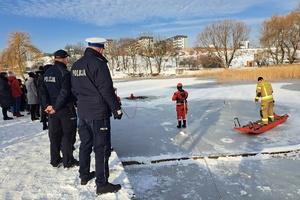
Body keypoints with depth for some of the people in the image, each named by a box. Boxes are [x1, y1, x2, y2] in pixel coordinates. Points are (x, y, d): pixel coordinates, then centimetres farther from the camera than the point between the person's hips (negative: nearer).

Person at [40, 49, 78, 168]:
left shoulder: (47, 73, 9)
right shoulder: (64, 73, -16)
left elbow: (43, 91, 9)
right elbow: (64, 93, -22)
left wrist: (47, 105, 3)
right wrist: (56, 108, -16)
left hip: (52, 108, 7)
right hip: (66, 108, -7)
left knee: (54, 134, 14)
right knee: (68, 134, 2)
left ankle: (55, 160, 23)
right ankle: (68, 161, 10)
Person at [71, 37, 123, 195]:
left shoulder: (76, 65, 9)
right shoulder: (98, 63, -16)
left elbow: (74, 89, 16)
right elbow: (106, 90, -19)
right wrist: (116, 108, -10)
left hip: (82, 112, 8)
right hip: (98, 113, -8)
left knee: (85, 144, 19)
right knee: (102, 148, 0)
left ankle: (84, 175, 33)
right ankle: (102, 184, 8)